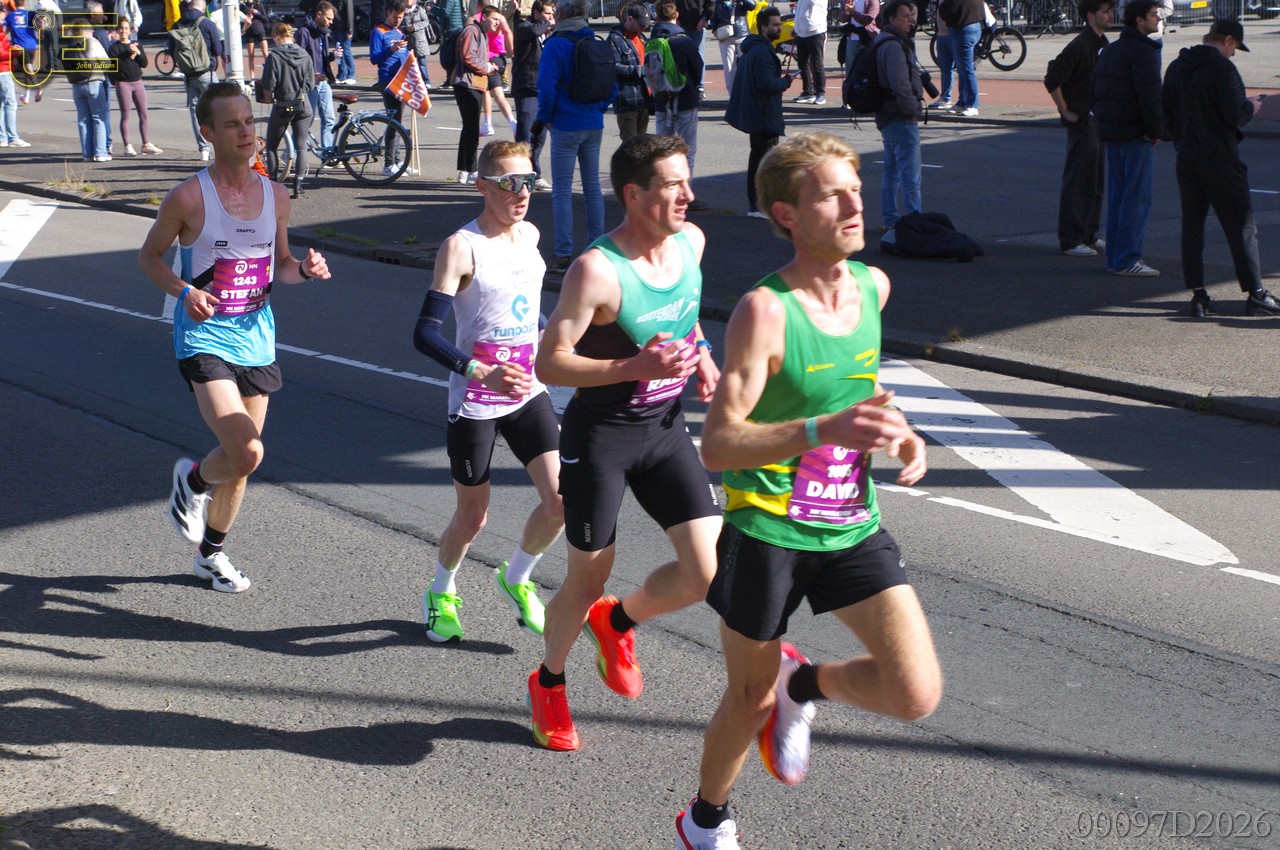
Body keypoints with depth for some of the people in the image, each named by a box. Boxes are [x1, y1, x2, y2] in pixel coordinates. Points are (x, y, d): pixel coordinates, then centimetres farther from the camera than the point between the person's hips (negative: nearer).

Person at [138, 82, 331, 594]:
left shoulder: (275, 196, 4)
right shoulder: (188, 198, -11)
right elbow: (149, 256, 0)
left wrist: (305, 270, -6)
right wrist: (184, 292, -18)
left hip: (256, 336, 5)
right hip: (205, 338, -5)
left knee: (240, 460, 12)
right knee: (246, 451, -20)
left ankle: (211, 552, 35)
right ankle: (193, 479, 15)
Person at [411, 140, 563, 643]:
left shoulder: (531, 235, 6)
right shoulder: (461, 247, -15)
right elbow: (425, 334, -20)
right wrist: (481, 371, -30)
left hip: (528, 393, 5)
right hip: (475, 403, -5)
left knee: (561, 500, -6)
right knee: (472, 517, 6)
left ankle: (515, 579, 21)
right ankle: (441, 594, 35)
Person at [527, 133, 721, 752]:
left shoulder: (691, 241, -1)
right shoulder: (597, 269, -22)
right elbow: (549, 363, -20)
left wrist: (700, 354, 4)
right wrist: (636, 366, -31)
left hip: (665, 428, 6)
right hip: (599, 436, -5)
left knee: (709, 571, -5)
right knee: (589, 579, 7)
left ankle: (616, 622, 26)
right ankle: (549, 682, 37)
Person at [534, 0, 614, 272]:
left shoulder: (555, 45, -13)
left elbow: (547, 86, -19)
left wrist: (545, 117, -5)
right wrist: (599, 109, 15)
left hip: (566, 127, -6)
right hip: (594, 126, 6)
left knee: (562, 190, -1)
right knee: (592, 186, 14)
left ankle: (564, 255, -2)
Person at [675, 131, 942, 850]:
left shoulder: (873, 286, 1)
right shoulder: (764, 311, -20)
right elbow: (717, 446, -24)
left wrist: (898, 432, 3)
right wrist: (826, 429, -37)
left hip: (854, 526, 5)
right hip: (767, 531, -5)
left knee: (918, 696, -8)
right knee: (751, 700, 13)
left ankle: (802, 685, 23)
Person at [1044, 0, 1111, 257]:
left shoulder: (1103, 43, 12)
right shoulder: (1080, 46, -16)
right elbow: (1052, 80, -21)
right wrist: (1066, 111, -16)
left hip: (1099, 122, 9)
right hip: (1082, 122, -9)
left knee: (1096, 183, 14)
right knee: (1078, 182, -6)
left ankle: (1089, 235, 23)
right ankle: (1070, 241, -3)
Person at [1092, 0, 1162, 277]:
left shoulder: (1109, 50, 16)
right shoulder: (1143, 51, -14)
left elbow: (1095, 93, 18)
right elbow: (1149, 97, -20)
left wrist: (1102, 123, 17)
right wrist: (1156, 131, -12)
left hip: (1110, 133, 9)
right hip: (1134, 134, -9)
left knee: (1117, 194, 13)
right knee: (1137, 197, -5)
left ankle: (1115, 257, 16)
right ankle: (1126, 261, -6)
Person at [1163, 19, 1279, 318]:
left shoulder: (1175, 67, 9)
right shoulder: (1222, 68, -14)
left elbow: (1167, 113, 14)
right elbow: (1235, 116, -17)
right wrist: (1251, 106, 1)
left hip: (1186, 156, 7)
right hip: (1219, 158, -7)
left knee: (1192, 225, 9)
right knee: (1241, 226, 1)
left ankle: (1197, 294, 7)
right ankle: (1254, 294, 3)